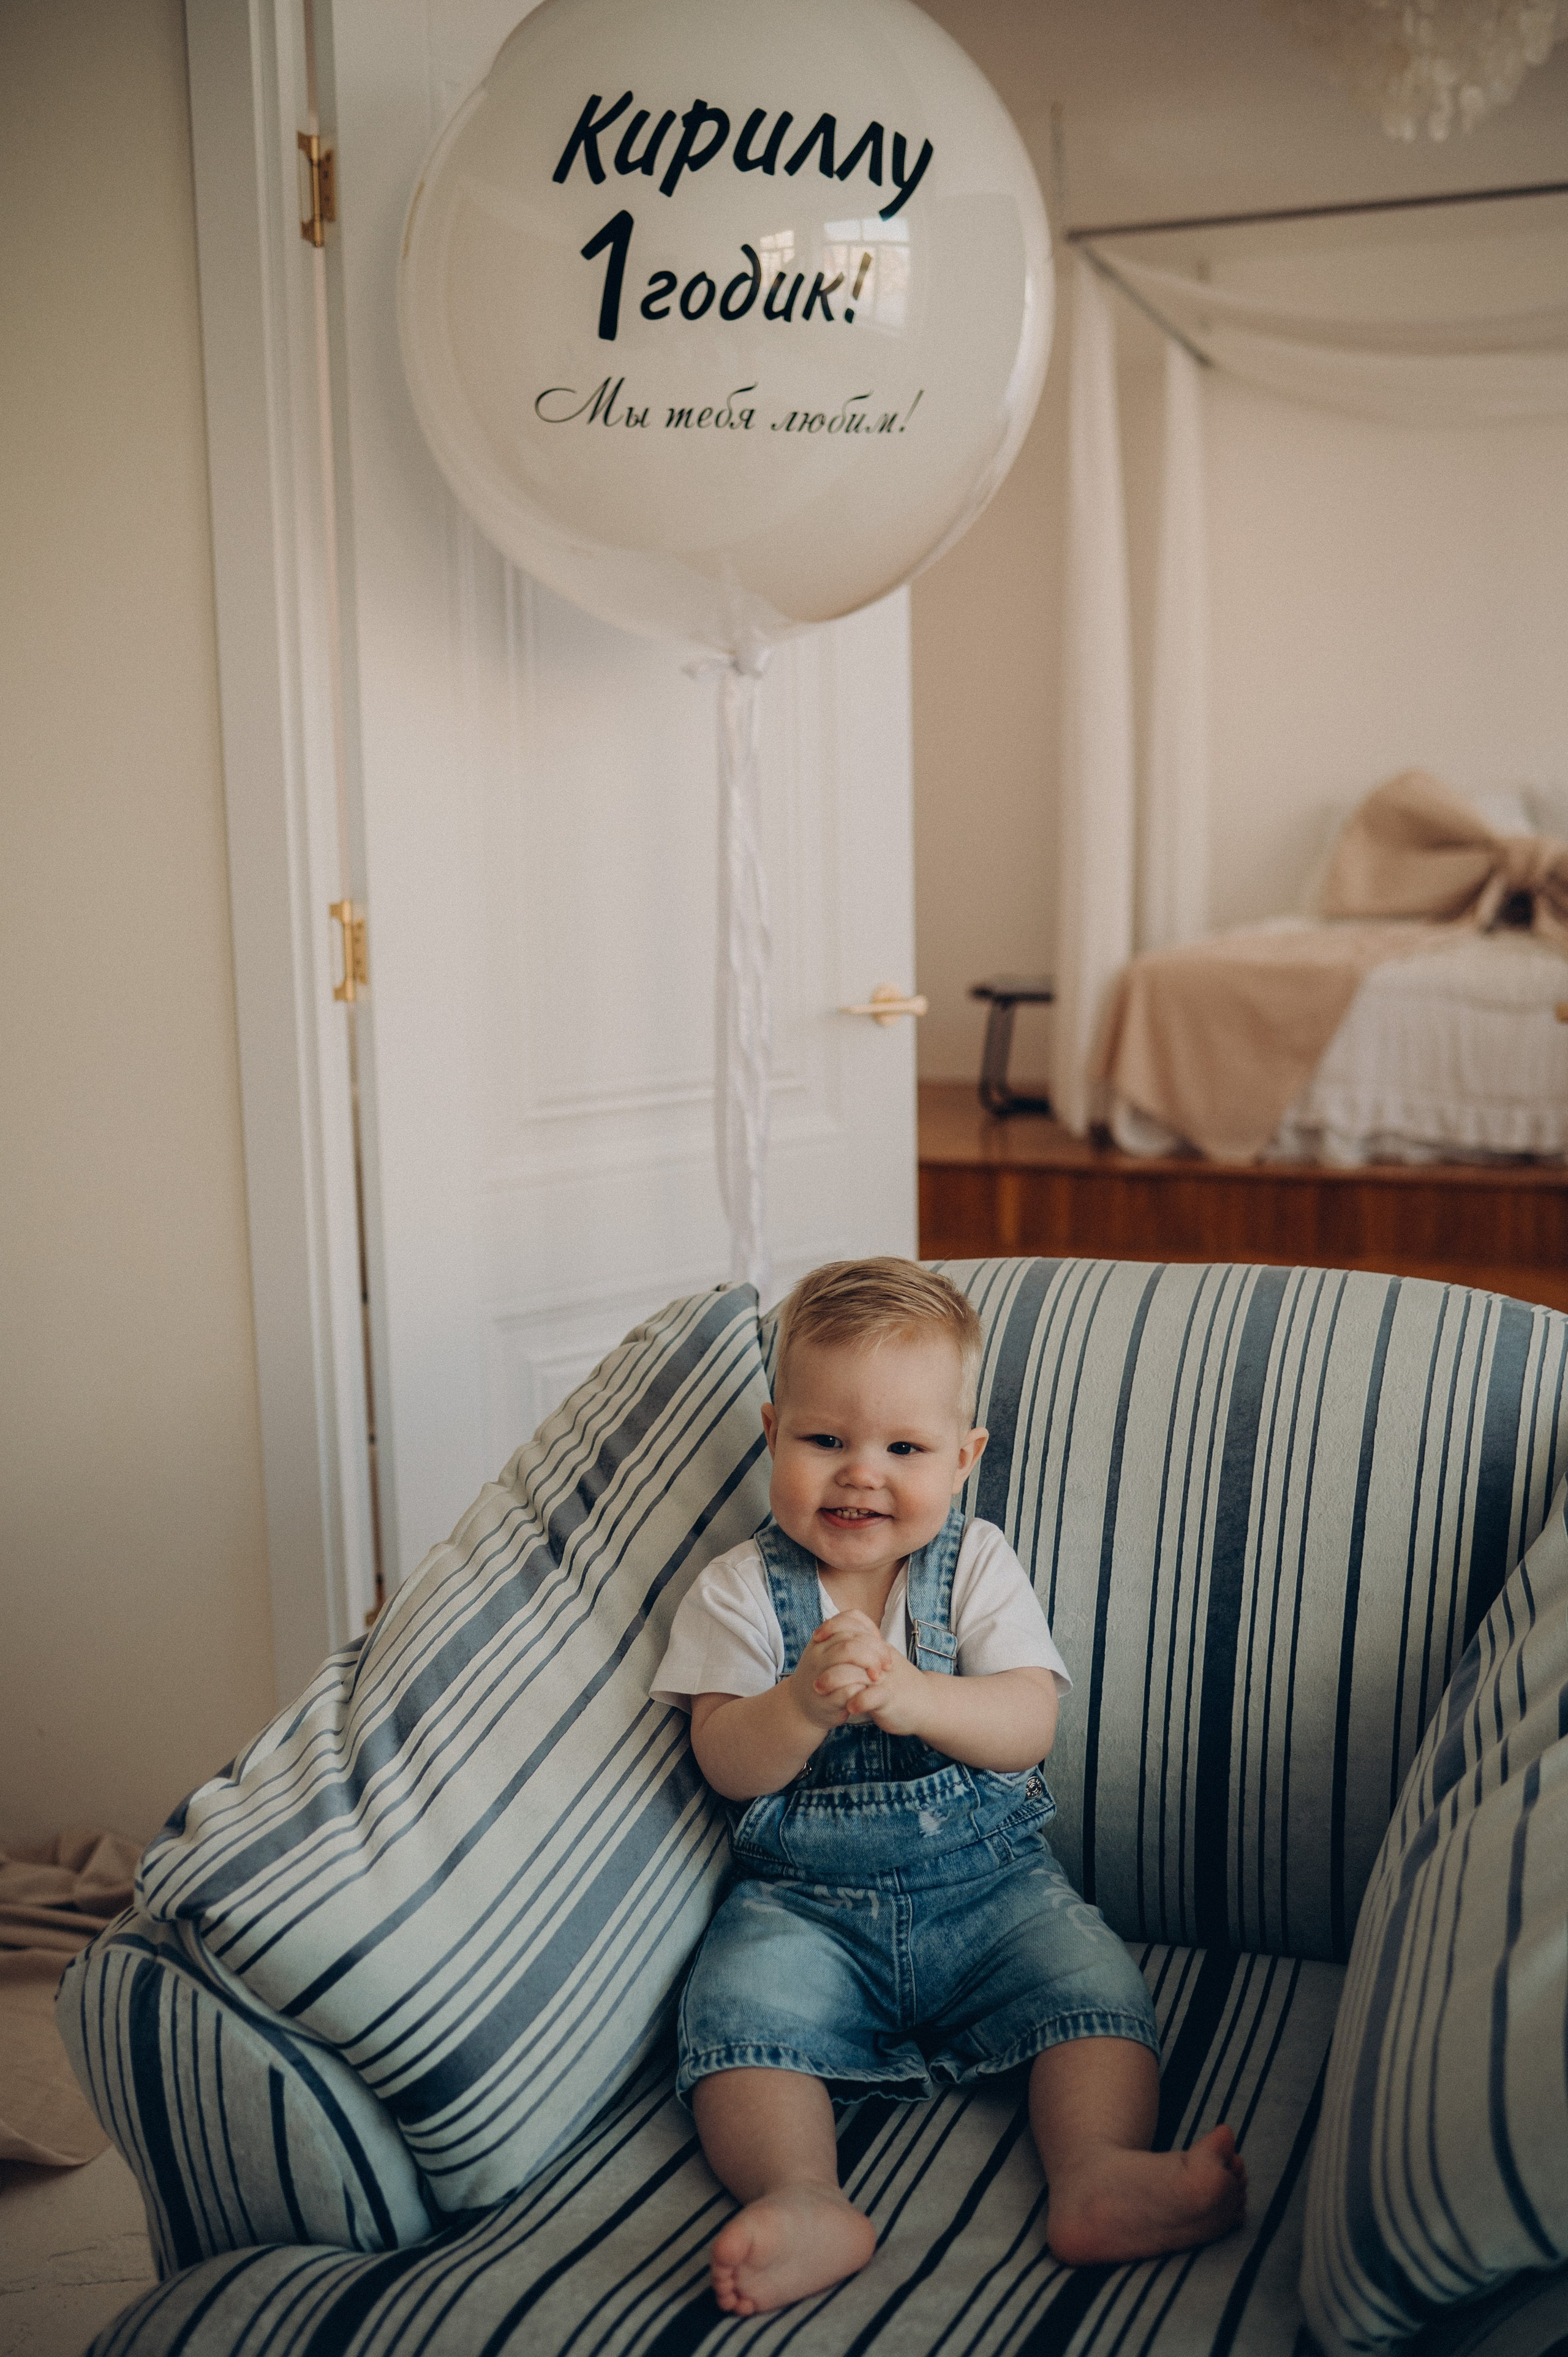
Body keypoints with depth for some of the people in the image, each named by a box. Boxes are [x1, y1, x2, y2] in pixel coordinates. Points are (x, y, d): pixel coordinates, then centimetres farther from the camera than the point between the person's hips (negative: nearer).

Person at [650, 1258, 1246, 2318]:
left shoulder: (979, 1567, -1)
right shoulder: (742, 1590, -1)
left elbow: (1028, 1724, -14)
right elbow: (727, 1764, -10)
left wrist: (908, 1695, -34)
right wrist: (806, 1704, -32)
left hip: (989, 1884, 1)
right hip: (806, 1902, -1)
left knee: (1095, 1981, -21)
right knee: (741, 2003, -27)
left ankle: (1099, 2174, -29)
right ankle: (804, 2201, -36)